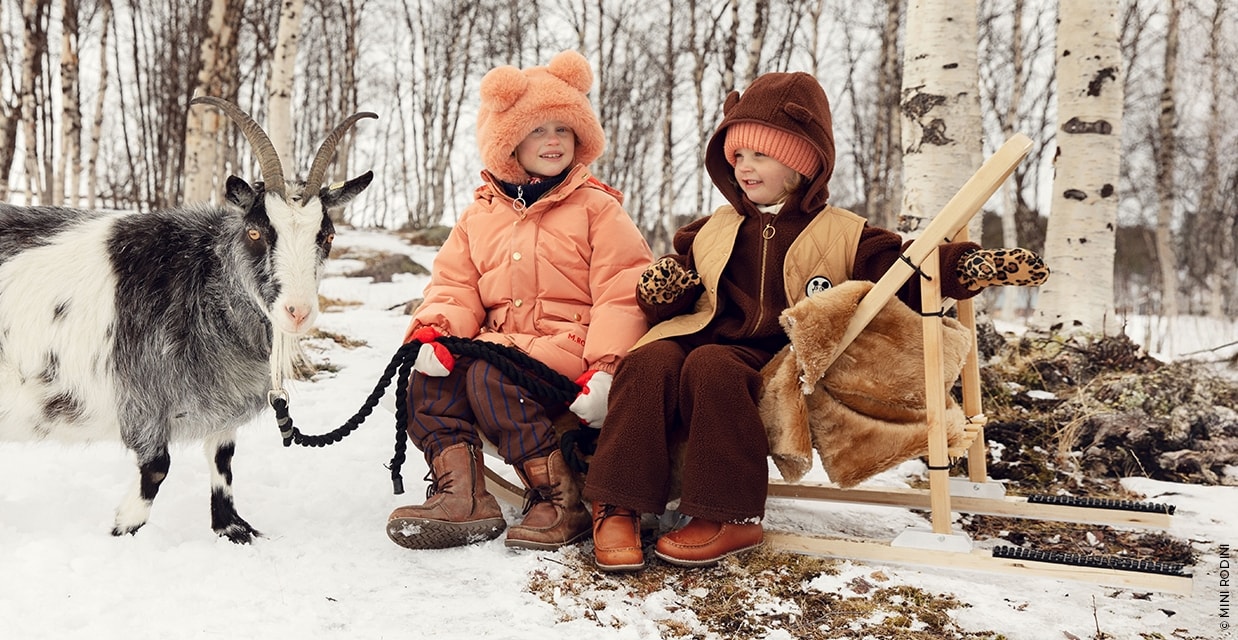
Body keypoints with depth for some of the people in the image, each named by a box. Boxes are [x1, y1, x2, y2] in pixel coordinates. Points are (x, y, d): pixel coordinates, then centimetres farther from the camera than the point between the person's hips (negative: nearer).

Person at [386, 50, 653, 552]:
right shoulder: (480, 215, 17)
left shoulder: (597, 208, 2)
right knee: (427, 379, -17)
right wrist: (437, 331, -12)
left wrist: (605, 368, -22)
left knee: (493, 377, -31)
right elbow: (454, 285, 11)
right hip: (502, 342, 5)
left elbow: (622, 294, -8)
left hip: (571, 348, -5)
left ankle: (563, 503, -19)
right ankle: (461, 496, -15)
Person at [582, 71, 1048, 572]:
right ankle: (618, 507, -27)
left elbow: (906, 275, 2)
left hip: (777, 360, -3)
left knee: (712, 367, -36)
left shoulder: (843, 235, 11)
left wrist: (968, 266, -16)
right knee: (651, 361, -29)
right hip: (709, 337, 4)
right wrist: (660, 290, 0)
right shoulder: (711, 231, 22)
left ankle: (731, 516, -27)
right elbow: (671, 301, 25)